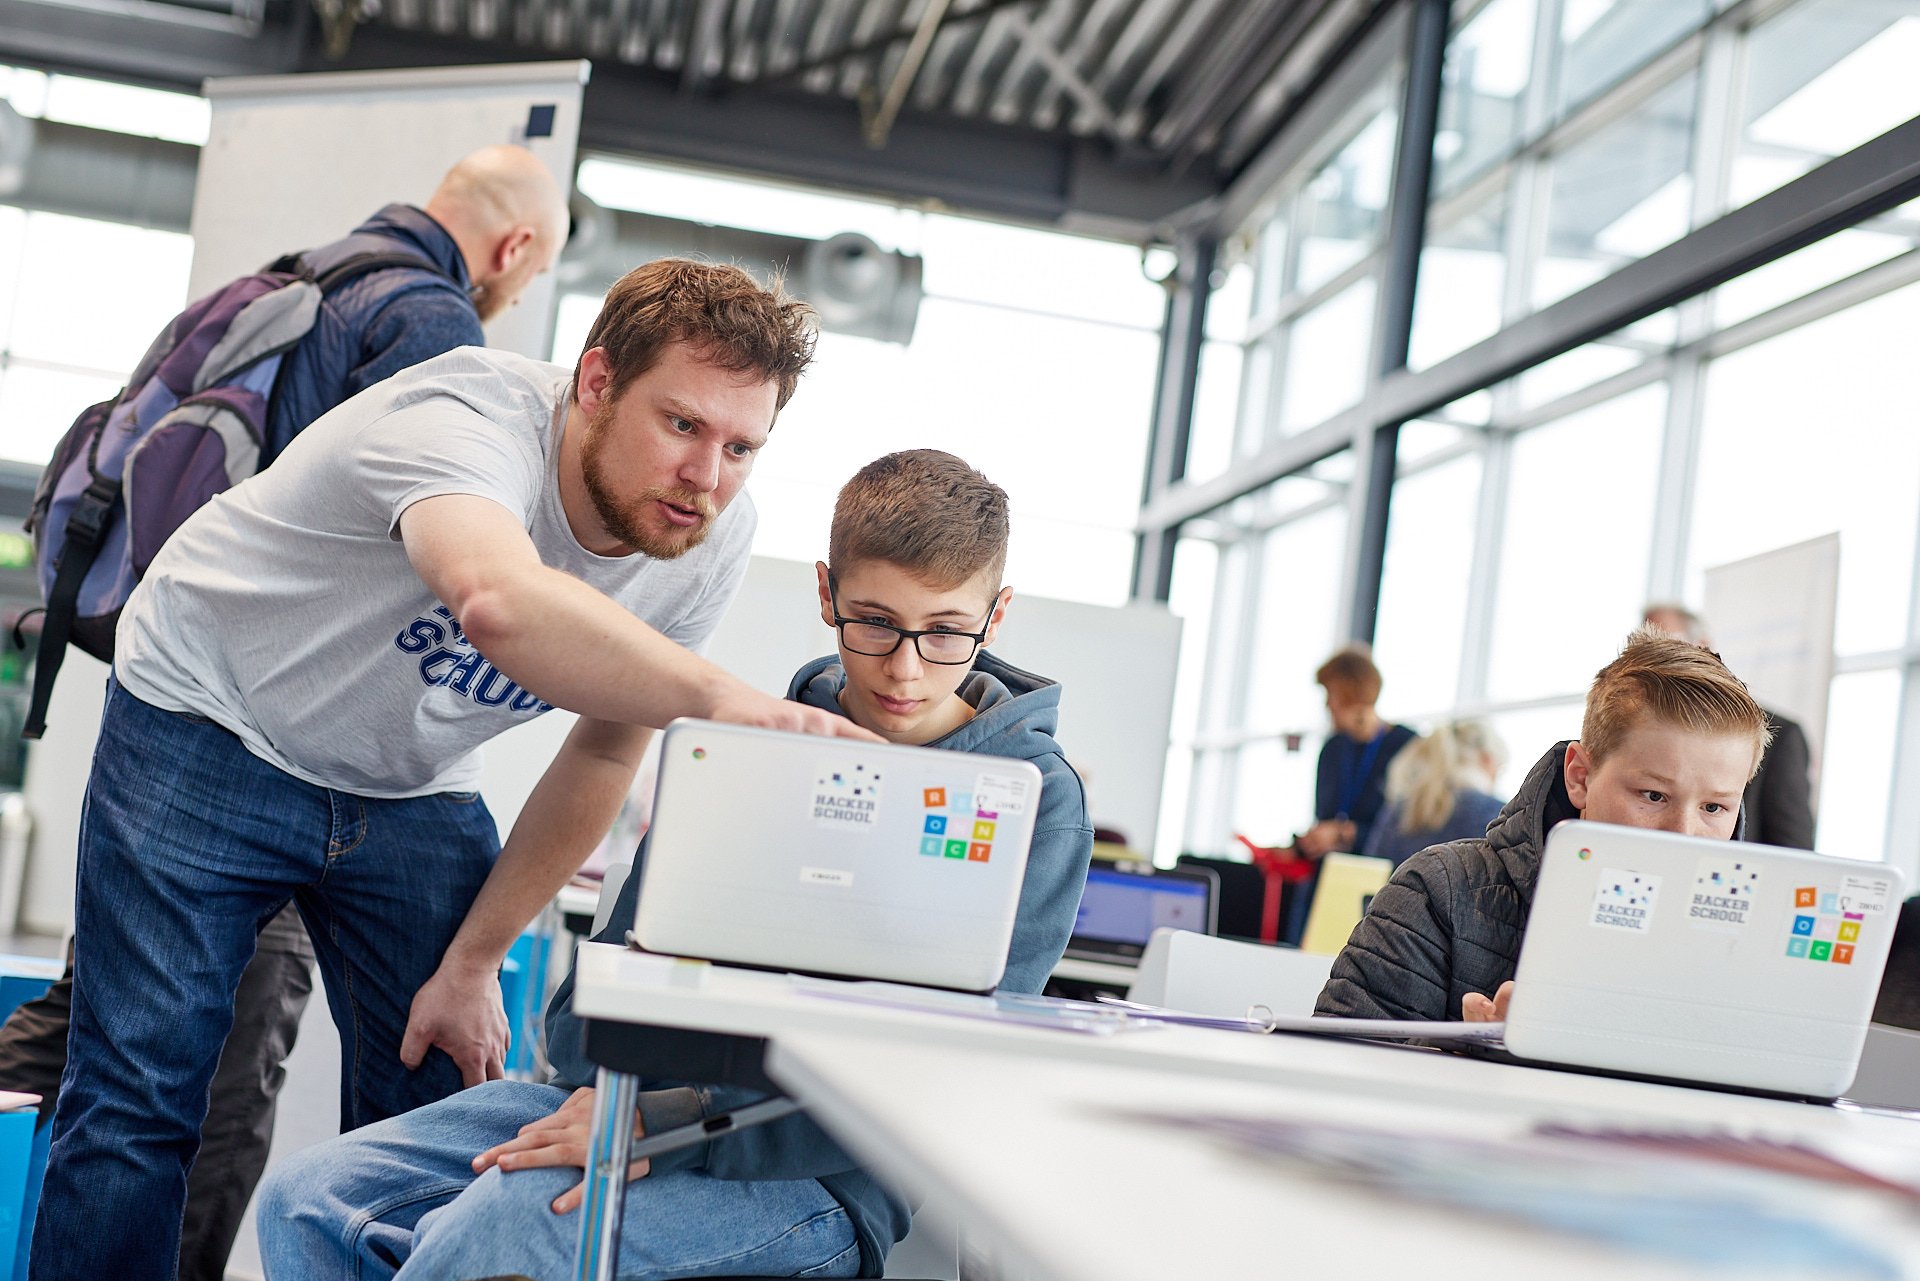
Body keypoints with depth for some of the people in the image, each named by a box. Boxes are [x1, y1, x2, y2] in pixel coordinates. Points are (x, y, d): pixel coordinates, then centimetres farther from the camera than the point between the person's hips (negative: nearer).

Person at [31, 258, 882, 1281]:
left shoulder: (716, 535, -13)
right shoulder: (470, 421, -33)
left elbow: (604, 753, -1)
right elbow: (502, 605, -58)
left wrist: (473, 961, -1)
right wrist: (724, 700, -65)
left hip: (410, 795, 5)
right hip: (210, 729, -5)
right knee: (134, 1109, -8)